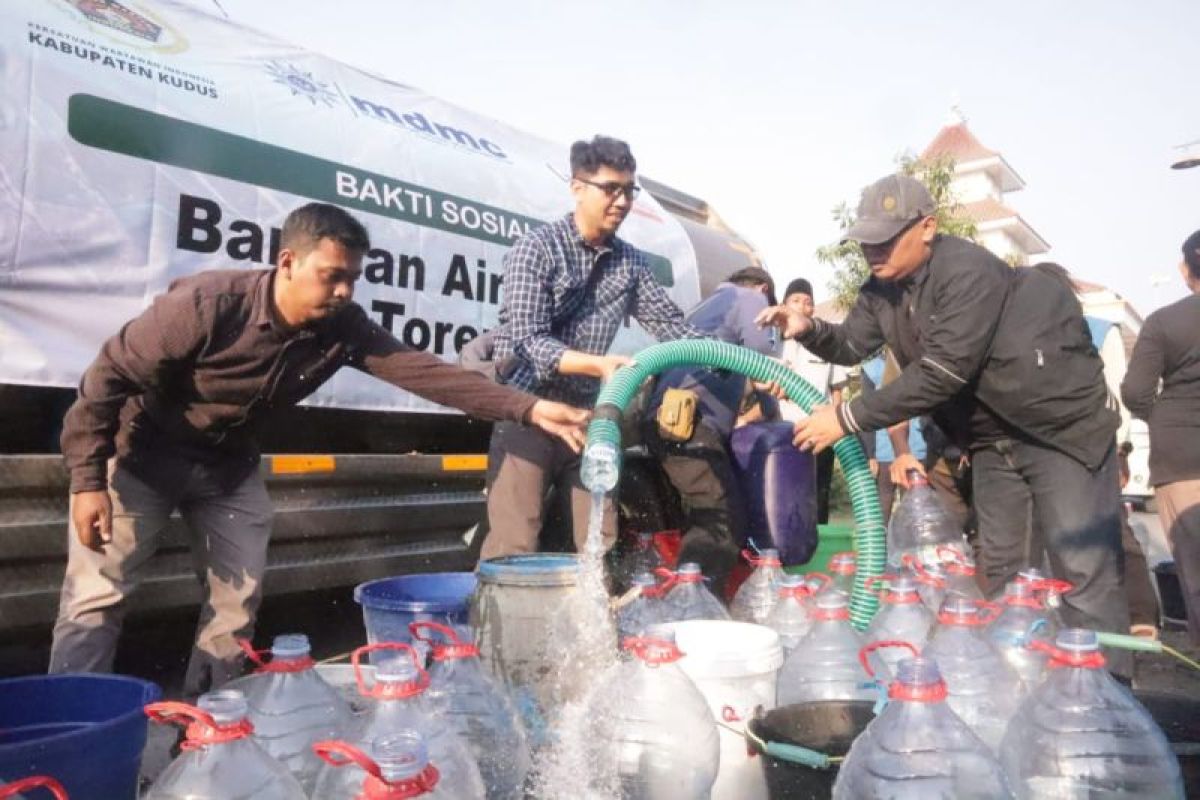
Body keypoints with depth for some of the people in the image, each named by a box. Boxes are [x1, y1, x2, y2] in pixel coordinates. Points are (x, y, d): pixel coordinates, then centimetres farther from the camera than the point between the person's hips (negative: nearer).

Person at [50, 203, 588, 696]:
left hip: (227, 464, 5)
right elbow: (109, 375, -23)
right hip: (142, 454, -4)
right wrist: (87, 479, -23)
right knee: (98, 596, -4)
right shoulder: (208, 304, -32)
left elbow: (424, 371, -26)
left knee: (238, 597, 4)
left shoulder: (343, 328, -19)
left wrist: (528, 409, -36)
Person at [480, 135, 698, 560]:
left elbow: (672, 324, 10)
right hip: (528, 413, -5)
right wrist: (599, 364, -32)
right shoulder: (536, 249, -9)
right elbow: (528, 341, -18)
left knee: (601, 545, 9)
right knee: (513, 548, -7)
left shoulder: (631, 262, 9)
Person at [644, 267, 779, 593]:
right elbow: (760, 358, -2)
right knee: (724, 522, -16)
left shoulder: (706, 305, 37)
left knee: (703, 520, 14)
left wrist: (736, 414, 36)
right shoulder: (751, 298, 12)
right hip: (690, 420, -10)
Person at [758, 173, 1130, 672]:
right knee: (997, 572, 13)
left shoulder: (969, 272, -28)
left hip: (1064, 425, -8)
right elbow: (851, 345, 6)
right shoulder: (882, 288, -1)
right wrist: (809, 330, -16)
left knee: (1084, 577, -6)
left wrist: (848, 418, -33)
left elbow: (940, 375, -34)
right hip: (994, 438, 8)